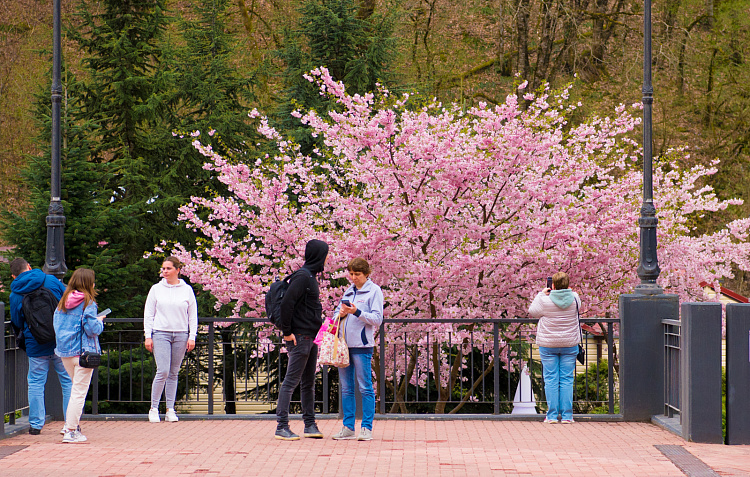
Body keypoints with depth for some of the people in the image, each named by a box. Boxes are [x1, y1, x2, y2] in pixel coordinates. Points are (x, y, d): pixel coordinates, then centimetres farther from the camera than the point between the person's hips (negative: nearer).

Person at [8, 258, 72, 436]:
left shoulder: (15, 295, -1)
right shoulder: (52, 281, -1)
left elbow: (17, 323, 9)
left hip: (36, 346, 0)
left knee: (36, 383, 9)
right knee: (68, 381, 7)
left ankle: (35, 424, 8)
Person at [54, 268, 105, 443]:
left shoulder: (63, 302, 7)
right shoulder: (87, 303, -12)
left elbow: (57, 324, 13)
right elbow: (93, 329, -17)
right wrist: (100, 322, 5)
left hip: (64, 351, 7)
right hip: (83, 350, -7)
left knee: (76, 387, 22)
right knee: (79, 391, -2)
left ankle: (71, 424, 19)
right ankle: (71, 431, -3)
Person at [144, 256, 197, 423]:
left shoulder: (187, 290, 7)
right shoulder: (156, 289, 5)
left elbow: (192, 315, 10)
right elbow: (148, 314, 7)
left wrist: (192, 337, 2)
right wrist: (148, 336, 0)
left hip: (180, 335, 2)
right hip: (160, 334, -2)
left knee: (174, 373, 5)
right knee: (163, 371, -13)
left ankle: (170, 409, 9)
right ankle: (154, 408, -3)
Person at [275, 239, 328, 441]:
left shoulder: (311, 277, 15)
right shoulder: (302, 276, -14)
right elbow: (286, 303, -22)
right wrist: (287, 332, -19)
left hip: (310, 338, 10)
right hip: (299, 338, -10)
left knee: (308, 383, 13)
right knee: (291, 381, -8)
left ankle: (310, 424, 19)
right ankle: (282, 426, -7)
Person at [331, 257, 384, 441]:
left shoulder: (374, 291, -2)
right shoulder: (349, 291, 17)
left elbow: (377, 319, -8)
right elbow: (336, 313, 20)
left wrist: (357, 312, -20)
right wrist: (341, 313, -3)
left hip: (362, 346, -6)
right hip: (344, 344, 6)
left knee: (365, 388, -4)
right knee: (346, 388, 8)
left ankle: (367, 428, -1)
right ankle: (348, 427, 11)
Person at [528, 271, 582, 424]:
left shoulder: (545, 300, -12)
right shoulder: (574, 298, -5)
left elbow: (532, 311, 6)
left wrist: (541, 294, 13)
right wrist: (566, 290, 15)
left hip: (548, 345, -2)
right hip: (570, 344, 2)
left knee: (551, 379, 4)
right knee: (567, 379, 5)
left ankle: (552, 415, 2)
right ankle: (566, 416, 4)